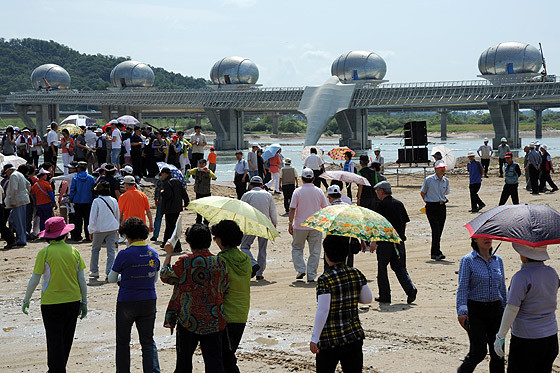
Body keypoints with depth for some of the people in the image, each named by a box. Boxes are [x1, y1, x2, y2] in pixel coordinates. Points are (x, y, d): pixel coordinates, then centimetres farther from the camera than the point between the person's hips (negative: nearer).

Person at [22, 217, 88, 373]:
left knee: (55, 341, 4)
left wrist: (26, 300, 6)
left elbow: (34, 280, -7)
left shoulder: (44, 253, -10)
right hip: (73, 301, 4)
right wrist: (84, 302, 12)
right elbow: (82, 280, 2)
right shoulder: (74, 251, -1)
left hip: (51, 303, -4)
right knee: (66, 339, 17)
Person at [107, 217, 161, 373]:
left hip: (127, 302, -4)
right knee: (148, 341, 9)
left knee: (123, 341, 13)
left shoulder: (124, 254, -14)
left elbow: (111, 279, -2)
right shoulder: (153, 253, 1)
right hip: (149, 301, 4)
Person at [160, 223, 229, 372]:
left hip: (188, 319, -2)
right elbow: (225, 290, 8)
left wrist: (168, 254, 11)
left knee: (184, 357, 13)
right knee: (213, 359, 2)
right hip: (214, 321, 2)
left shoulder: (185, 262, -11)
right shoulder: (220, 262, -1)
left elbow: (166, 276, 2)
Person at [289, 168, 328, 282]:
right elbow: (325, 208, 7)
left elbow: (292, 209, -9)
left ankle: (300, 269, 1)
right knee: (314, 251, 7)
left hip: (300, 226, -1)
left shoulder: (297, 191, -6)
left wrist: (290, 224, -3)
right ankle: (311, 276, 5)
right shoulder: (319, 191, 2)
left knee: (297, 248, 16)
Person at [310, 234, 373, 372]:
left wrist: (314, 338, -12)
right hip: (354, 336, 5)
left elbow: (323, 311, -18)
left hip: (329, 340, -5)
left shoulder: (325, 280, -15)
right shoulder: (356, 274, 1)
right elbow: (368, 299, 12)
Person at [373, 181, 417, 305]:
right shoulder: (399, 204, 10)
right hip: (399, 241, 6)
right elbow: (405, 222, 14)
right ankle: (410, 288, -10)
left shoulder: (382, 205, -9)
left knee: (382, 268, 7)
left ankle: (385, 295, 9)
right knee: (400, 267, 10)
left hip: (385, 241, -6)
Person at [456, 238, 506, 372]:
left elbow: (502, 287, 17)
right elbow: (462, 288, -9)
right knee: (479, 351, -7)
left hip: (496, 309, 5)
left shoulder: (498, 260, 10)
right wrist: (462, 311, -20)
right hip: (475, 310, -4)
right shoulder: (468, 260, -5)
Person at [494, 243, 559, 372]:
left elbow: (512, 309, -22)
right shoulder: (552, 273, 4)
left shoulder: (522, 277, -19)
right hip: (551, 336, 7)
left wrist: (500, 336, -17)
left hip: (526, 339, -7)